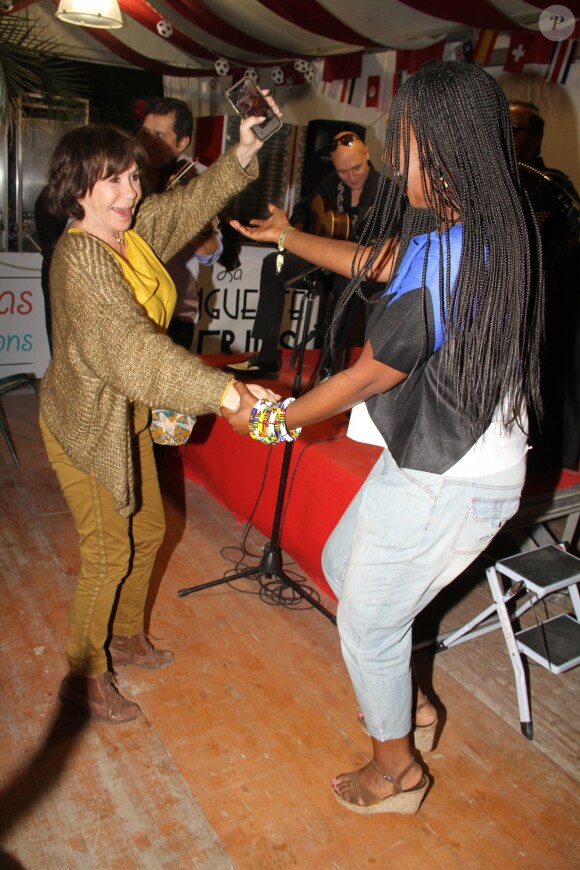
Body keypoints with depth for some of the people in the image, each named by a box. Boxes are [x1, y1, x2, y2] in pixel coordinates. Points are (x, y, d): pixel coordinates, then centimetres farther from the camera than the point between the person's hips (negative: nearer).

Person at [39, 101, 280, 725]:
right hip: (86, 423, -8)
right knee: (108, 554, 3)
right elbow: (130, 351, -38)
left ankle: (126, 637, 42)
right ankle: (84, 679, 25)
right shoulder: (80, 258, -27)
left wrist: (243, 152, -3)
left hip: (127, 416, 9)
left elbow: (191, 205, 12)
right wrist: (222, 391, -45)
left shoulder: (134, 229, -1)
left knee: (147, 531, 19)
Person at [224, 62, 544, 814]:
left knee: (367, 625, 11)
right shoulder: (495, 229, 1)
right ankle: (410, 705, 45)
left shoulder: (441, 259, -29)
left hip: (445, 484, -9)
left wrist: (273, 420, -1)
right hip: (436, 458, 10)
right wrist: (288, 237, 24)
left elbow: (366, 379, -17)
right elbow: (379, 262, 14)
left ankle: (396, 772, 39)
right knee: (342, 563, 25)